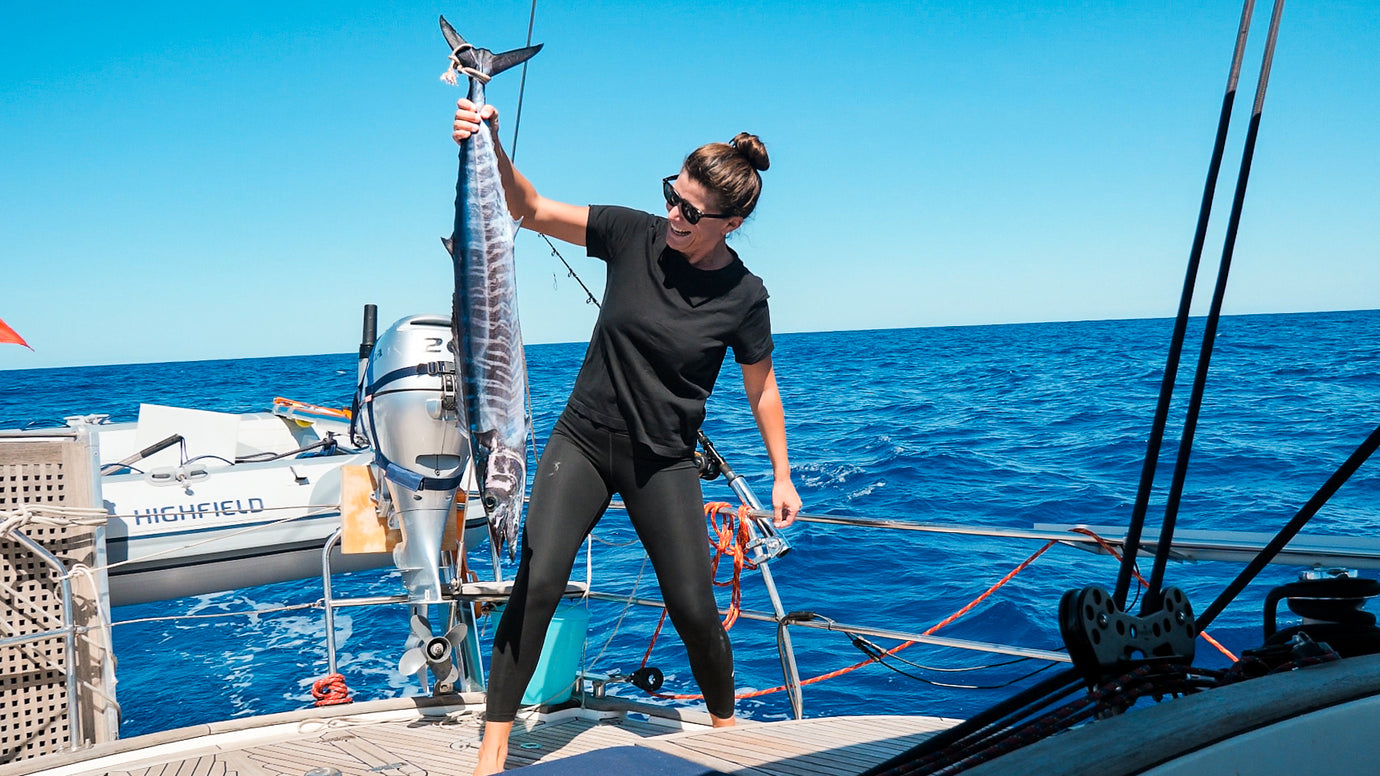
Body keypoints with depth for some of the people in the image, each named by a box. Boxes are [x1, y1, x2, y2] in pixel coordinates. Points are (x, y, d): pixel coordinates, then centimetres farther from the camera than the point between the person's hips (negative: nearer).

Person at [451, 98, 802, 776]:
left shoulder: (742, 296, -9)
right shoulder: (634, 235, -8)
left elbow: (761, 387, 3)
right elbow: (532, 210, -10)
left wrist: (781, 476, 6)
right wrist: (492, 146, -27)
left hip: (663, 463, -1)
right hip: (584, 440, 1)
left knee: (694, 607, 1)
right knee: (536, 583, -11)